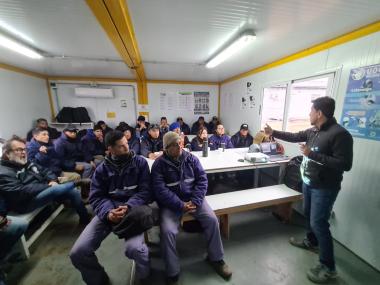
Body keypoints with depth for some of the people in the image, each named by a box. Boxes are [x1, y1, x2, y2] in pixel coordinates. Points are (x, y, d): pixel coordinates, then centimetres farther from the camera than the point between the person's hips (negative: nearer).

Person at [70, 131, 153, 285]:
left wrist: (128, 207, -21)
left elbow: (145, 191, -5)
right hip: (108, 211, 4)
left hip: (133, 208, -3)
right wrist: (108, 212, -18)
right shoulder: (102, 169, 7)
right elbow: (96, 197, 2)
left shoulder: (140, 162, -2)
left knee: (134, 248, -27)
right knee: (77, 252, -9)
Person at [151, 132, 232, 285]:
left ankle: (216, 258, 14)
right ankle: (172, 273, 4)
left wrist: (195, 201, -16)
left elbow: (202, 180, -3)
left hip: (193, 198, 2)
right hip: (171, 203, -2)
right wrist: (181, 205, -21)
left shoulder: (191, 158, 1)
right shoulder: (159, 164, -7)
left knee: (212, 220, -13)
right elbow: (160, 190, -14)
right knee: (167, 231, -23)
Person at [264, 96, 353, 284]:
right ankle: (311, 242, 48)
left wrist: (312, 154, -27)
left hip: (324, 188, -8)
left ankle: (328, 267, 19)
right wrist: (273, 132, 15)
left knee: (318, 223, -1)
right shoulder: (313, 131, 2)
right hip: (308, 183, 8)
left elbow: (345, 164, -25)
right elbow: (294, 137, 15)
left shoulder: (340, 134, -23)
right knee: (309, 214, 24)